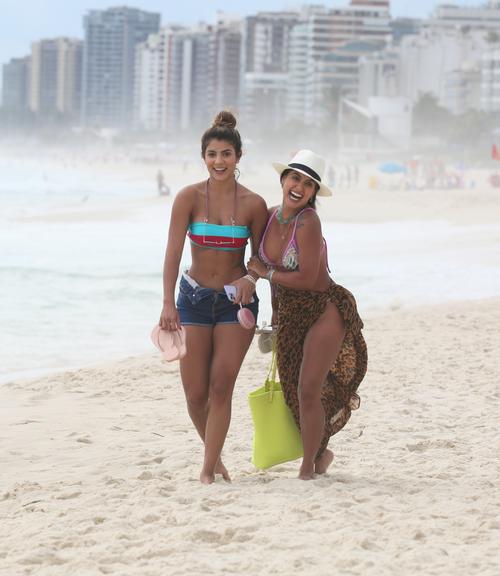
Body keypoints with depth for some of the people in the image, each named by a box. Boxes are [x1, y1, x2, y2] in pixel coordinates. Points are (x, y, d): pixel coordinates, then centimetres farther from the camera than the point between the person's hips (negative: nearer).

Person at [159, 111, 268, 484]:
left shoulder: (253, 204, -6)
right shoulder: (190, 198, -8)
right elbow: (174, 251, -12)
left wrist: (250, 279, -19)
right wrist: (169, 304, -21)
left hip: (236, 300, -1)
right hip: (194, 297, 1)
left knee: (221, 388, -8)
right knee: (195, 394, 2)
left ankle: (209, 470, -2)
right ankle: (214, 452, 28)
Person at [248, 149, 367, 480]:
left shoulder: (308, 221, -21)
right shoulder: (271, 216, 0)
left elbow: (306, 279, -24)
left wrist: (265, 273, -11)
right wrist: (275, 315, 19)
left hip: (323, 313, -7)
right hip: (288, 317, 7)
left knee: (308, 392, -11)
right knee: (293, 394, 12)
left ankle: (309, 465, 4)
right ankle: (321, 453, 35)